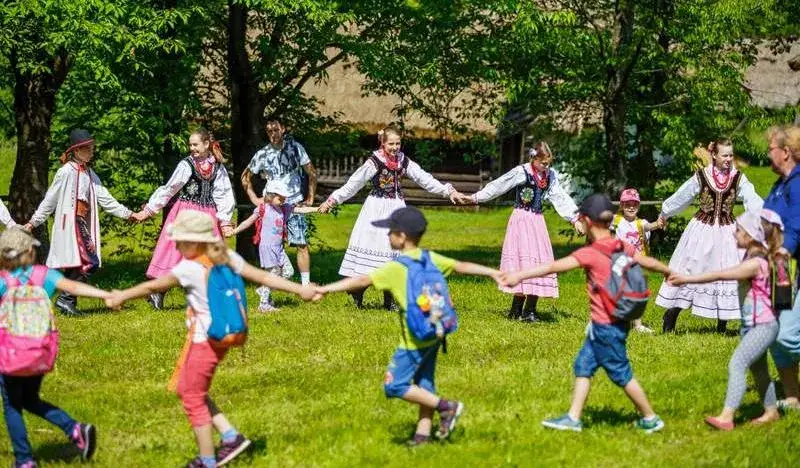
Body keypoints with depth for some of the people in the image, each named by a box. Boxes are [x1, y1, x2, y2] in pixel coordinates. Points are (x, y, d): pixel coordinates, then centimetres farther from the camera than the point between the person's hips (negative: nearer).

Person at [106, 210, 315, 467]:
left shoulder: (190, 268, -18)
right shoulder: (227, 258, 0)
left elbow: (153, 286, -11)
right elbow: (263, 277, -2)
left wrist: (122, 296, 1)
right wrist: (300, 290, 1)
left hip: (204, 340, -8)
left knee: (193, 399, 7)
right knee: (188, 390, 21)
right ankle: (230, 436, 17)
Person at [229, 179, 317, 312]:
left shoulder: (284, 208, 9)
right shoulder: (263, 209, -8)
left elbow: (300, 209, 6)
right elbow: (248, 222, -5)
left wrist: (317, 209, -2)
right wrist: (234, 231, -9)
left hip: (278, 247, 7)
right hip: (267, 246, -7)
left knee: (288, 272, 4)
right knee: (274, 273, -8)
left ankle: (264, 290, 17)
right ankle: (264, 304, 0)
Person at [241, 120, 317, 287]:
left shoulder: (295, 148, 0)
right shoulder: (262, 154, 2)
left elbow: (312, 173, 6)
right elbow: (245, 177, 15)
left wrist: (310, 199, 2)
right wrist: (255, 199, 7)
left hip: (295, 204, -1)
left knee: (302, 245, -5)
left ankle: (306, 284, -1)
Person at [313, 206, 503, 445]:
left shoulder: (396, 268, -14)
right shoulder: (431, 259, 5)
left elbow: (362, 281, -17)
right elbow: (462, 266, 10)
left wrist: (326, 289, -16)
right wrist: (493, 272, 21)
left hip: (415, 339, -8)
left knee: (394, 385, -3)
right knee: (424, 385, 15)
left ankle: (446, 406, -3)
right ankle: (423, 434, 16)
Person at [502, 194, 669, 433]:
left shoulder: (590, 254, -18)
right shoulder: (623, 247, 3)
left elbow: (553, 267, -22)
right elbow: (648, 262, 15)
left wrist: (519, 276, -21)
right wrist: (670, 272, 35)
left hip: (606, 327, -8)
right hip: (617, 322, 8)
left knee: (621, 373, 4)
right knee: (583, 365, 14)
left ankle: (651, 419, 14)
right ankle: (573, 418, 16)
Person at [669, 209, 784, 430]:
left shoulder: (755, 263, -23)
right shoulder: (752, 258, 8)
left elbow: (720, 275, -28)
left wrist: (686, 279, -27)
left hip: (763, 326, -10)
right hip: (752, 324, 10)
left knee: (737, 364, -18)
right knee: (757, 369, 20)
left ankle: (726, 417, -24)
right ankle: (771, 411, 35)